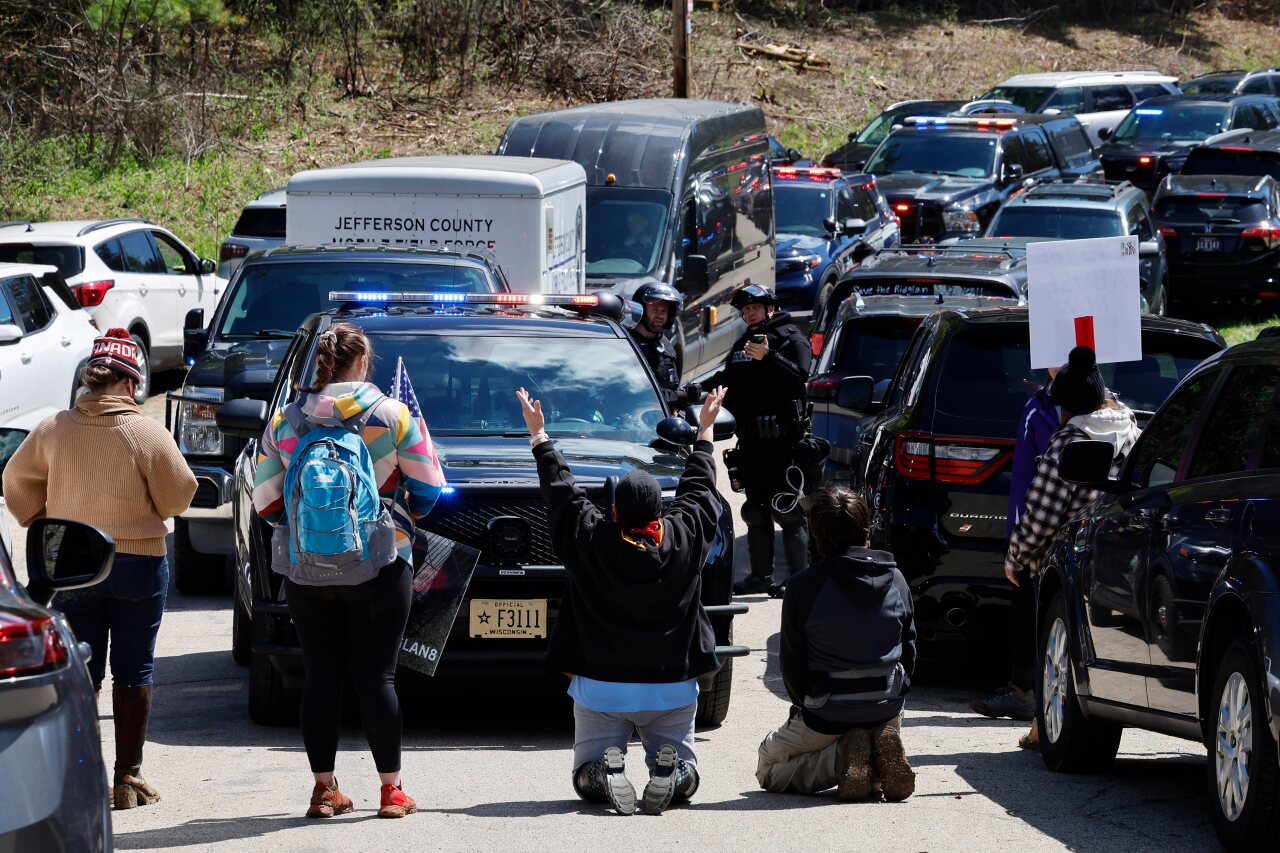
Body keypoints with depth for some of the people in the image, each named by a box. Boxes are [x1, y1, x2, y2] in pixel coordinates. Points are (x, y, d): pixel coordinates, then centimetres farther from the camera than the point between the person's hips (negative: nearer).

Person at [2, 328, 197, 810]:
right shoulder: (148, 434, -12)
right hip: (138, 563, -2)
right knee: (133, 670, 6)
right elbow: (178, 497, -7)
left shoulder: (54, 430, -3)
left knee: (82, 671, 10)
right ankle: (128, 778, 6)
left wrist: (41, 524, 20)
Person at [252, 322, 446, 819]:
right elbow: (429, 488, 0)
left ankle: (323, 788, 8)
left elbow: (264, 502, 5)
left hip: (305, 569, 2)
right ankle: (391, 791, 4)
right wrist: (402, 515, 20)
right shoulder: (392, 416, -4)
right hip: (378, 567, -2)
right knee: (377, 675, 1)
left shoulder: (285, 423, 3)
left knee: (320, 676, 7)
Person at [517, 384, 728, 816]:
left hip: (600, 689, -1)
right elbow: (698, 488, 10)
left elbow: (560, 489, 4)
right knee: (684, 773, 14)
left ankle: (608, 771, -24)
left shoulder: (591, 540, -11)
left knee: (587, 778, 10)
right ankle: (669, 770, -20)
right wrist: (705, 429, 26)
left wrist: (539, 436, 18)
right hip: (672, 690, 1)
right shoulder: (684, 537, -7)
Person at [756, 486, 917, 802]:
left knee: (769, 767, 17)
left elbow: (791, 660, -6)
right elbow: (909, 649, 7)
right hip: (887, 710, 4)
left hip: (827, 716, -4)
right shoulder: (896, 580, -2)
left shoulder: (804, 586, -14)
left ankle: (841, 758, -9)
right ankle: (883, 750, 0)